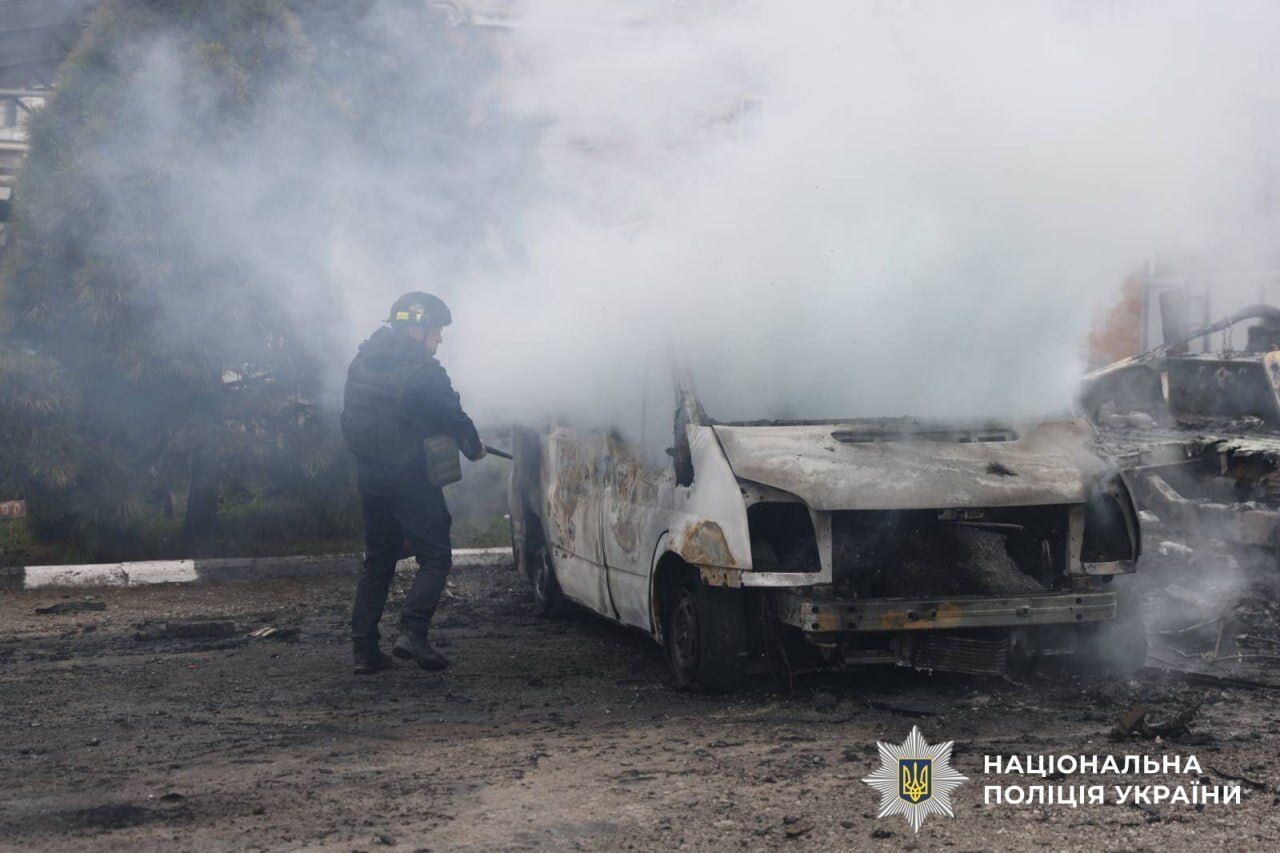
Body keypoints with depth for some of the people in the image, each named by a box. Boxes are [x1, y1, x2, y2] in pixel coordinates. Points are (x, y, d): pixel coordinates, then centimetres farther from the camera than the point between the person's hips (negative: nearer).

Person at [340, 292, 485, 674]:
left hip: (369, 476, 7)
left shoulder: (361, 363, 10)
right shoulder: (422, 370, -13)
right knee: (435, 557, 0)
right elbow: (454, 417, -8)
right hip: (409, 478, -7)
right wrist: (473, 447, 10)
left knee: (377, 561, 15)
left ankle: (364, 649, 10)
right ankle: (412, 632, -16)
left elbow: (350, 420, 16)